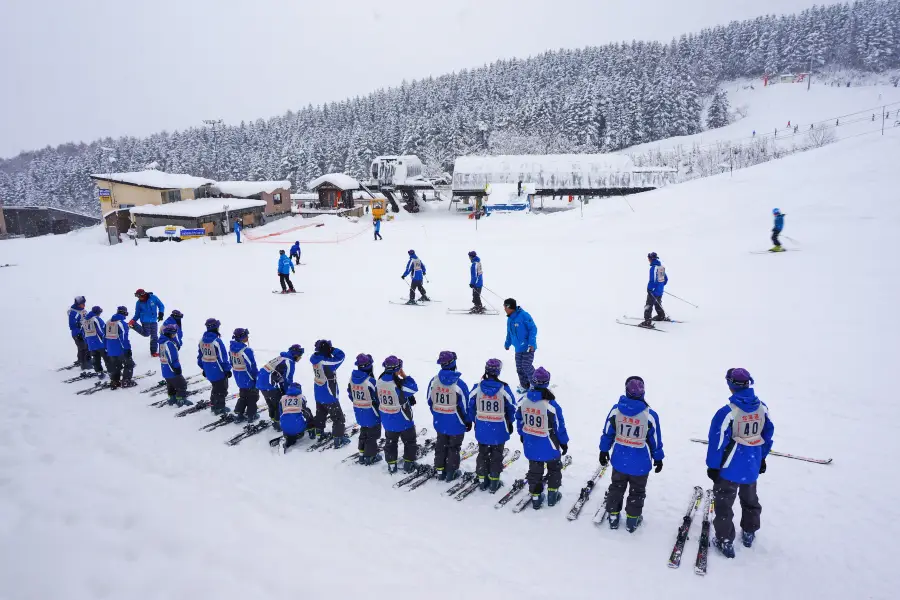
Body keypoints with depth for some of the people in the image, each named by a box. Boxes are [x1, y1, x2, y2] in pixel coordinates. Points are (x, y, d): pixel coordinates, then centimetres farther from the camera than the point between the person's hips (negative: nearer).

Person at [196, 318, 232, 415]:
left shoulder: (202, 340, 0)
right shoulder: (217, 341, -23)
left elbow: (200, 356, 9)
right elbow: (223, 357, -19)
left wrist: (203, 368, 20)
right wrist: (227, 369, -9)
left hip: (208, 371, 7)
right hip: (218, 371, -7)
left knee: (215, 387, 26)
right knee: (222, 389, 10)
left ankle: (213, 405, 36)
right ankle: (219, 408, 19)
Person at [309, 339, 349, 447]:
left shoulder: (315, 358, -11)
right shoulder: (327, 362, -32)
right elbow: (341, 355, -28)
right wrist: (332, 349, -20)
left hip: (318, 394, 8)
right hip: (329, 396, -8)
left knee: (321, 413, 28)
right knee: (338, 417, 6)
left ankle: (319, 432, 43)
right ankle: (339, 439, 11)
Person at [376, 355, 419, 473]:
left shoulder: (379, 381, -11)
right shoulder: (399, 383, -30)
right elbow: (414, 388, -17)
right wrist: (404, 375, -15)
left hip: (387, 420, 5)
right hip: (403, 420, -5)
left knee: (390, 442, 23)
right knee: (409, 441, 17)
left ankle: (391, 465, 31)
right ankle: (409, 464, 25)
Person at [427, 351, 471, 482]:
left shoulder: (434, 381, -10)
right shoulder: (459, 383, -23)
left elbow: (430, 401, 1)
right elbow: (465, 405, -17)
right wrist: (468, 421, -1)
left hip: (440, 422, 4)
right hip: (456, 423, -4)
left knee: (440, 446, 21)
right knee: (454, 448, 14)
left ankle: (440, 470, 29)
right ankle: (451, 473, 23)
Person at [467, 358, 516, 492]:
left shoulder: (477, 387, -10)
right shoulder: (504, 388, -15)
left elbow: (471, 406, -1)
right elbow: (511, 407, -5)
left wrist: (474, 421, 15)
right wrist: (510, 422, 12)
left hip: (482, 428, 2)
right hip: (499, 429, -2)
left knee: (482, 453, 19)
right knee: (496, 455, 14)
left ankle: (482, 480, 27)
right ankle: (494, 482, 20)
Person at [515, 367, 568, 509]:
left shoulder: (523, 400, -12)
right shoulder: (551, 404, -25)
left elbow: (519, 420, 3)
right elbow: (559, 426, -14)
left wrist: (522, 434, 21)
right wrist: (564, 442, 1)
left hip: (530, 444, 4)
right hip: (548, 445, -4)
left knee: (534, 470, 21)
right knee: (554, 468, 23)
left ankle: (535, 497, 28)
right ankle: (552, 494, 30)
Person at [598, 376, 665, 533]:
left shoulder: (615, 409, -13)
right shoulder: (650, 414, -19)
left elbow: (607, 433, -2)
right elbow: (655, 440, -8)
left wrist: (604, 450, 12)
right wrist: (658, 458, 8)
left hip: (619, 460, 2)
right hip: (640, 463, -2)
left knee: (616, 487, 22)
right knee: (637, 492, 18)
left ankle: (613, 516, 33)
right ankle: (632, 520, 29)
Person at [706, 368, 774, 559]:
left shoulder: (728, 412, -25)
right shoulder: (762, 408, -8)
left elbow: (717, 441, -20)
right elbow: (768, 434, 5)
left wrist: (712, 466, -8)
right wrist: (762, 457, 19)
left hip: (729, 468, -6)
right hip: (752, 466, 6)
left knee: (724, 503, 10)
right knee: (750, 499, 27)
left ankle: (725, 541, 17)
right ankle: (749, 533, 44)